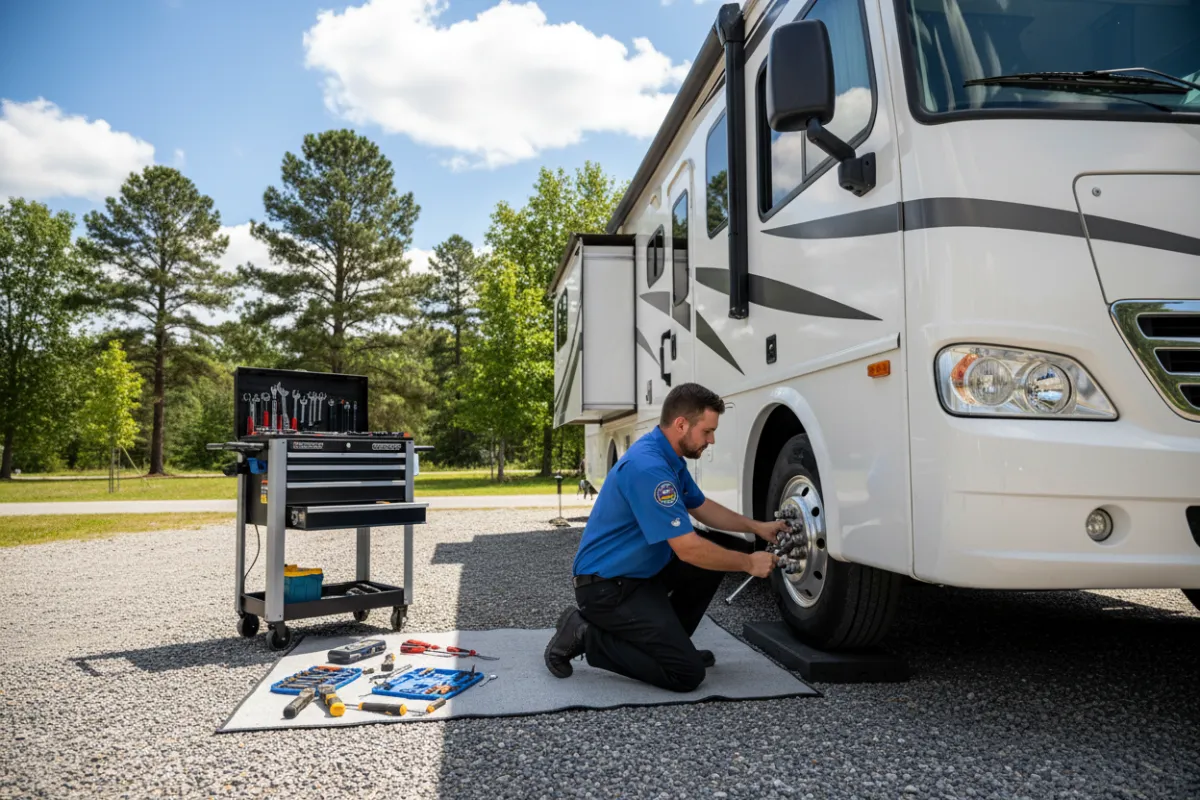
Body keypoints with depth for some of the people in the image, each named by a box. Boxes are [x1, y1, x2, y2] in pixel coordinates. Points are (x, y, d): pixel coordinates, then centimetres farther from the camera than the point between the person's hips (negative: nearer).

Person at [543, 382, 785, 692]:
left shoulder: (670, 458, 5)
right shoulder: (649, 467, -27)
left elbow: (701, 507, 22)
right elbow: (688, 549, -26)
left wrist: (756, 527, 12)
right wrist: (749, 563, -13)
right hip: (607, 585, -10)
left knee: (718, 555, 7)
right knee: (687, 672, -12)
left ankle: (668, 639, 16)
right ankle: (584, 635, -3)